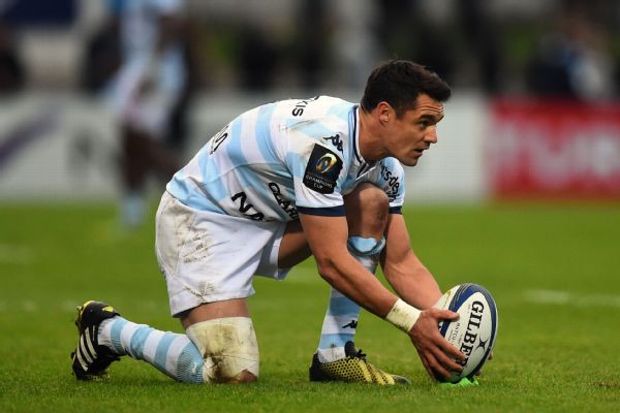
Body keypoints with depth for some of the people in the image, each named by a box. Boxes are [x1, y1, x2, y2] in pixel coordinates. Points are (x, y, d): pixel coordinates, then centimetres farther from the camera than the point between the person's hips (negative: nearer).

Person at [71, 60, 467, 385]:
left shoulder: (385, 164, -2)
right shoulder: (324, 140, -31)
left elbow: (401, 262, 2)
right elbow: (332, 261, -30)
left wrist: (442, 318, -14)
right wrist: (411, 320, -28)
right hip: (200, 219, -9)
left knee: (372, 203, -11)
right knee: (235, 373, -22)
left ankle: (336, 353, -4)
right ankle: (108, 330, 2)